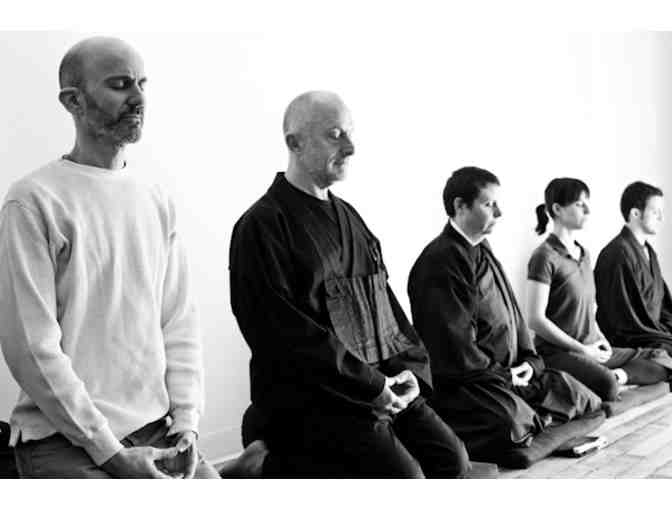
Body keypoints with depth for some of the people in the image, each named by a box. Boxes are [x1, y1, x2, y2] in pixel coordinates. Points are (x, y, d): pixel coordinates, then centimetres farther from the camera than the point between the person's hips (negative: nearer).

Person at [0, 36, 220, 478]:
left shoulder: (157, 202, 8)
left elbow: (179, 323, 9)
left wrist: (186, 422, -3)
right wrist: (111, 453, -13)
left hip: (159, 433, 5)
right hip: (66, 441, -5)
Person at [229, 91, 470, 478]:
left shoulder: (348, 217, 16)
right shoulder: (262, 226, -10)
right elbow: (285, 335, -18)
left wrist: (411, 368, 0)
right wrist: (369, 386, -17)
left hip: (383, 384, 8)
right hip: (311, 396, -7)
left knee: (452, 458, -2)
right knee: (402, 475, -19)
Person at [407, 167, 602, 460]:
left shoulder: (482, 250, 13)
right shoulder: (441, 263, -20)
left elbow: (511, 307, 20)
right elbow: (456, 350, -22)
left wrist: (529, 359, 5)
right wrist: (504, 376, -12)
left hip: (510, 370, 10)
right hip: (467, 380, -10)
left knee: (588, 404, 11)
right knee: (516, 430, -35)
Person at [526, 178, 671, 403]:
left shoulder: (583, 254, 16)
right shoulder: (545, 257, -10)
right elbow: (536, 320, -15)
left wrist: (600, 338, 6)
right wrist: (582, 349, -12)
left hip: (591, 348, 9)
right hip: (558, 352, -9)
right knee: (607, 385, -37)